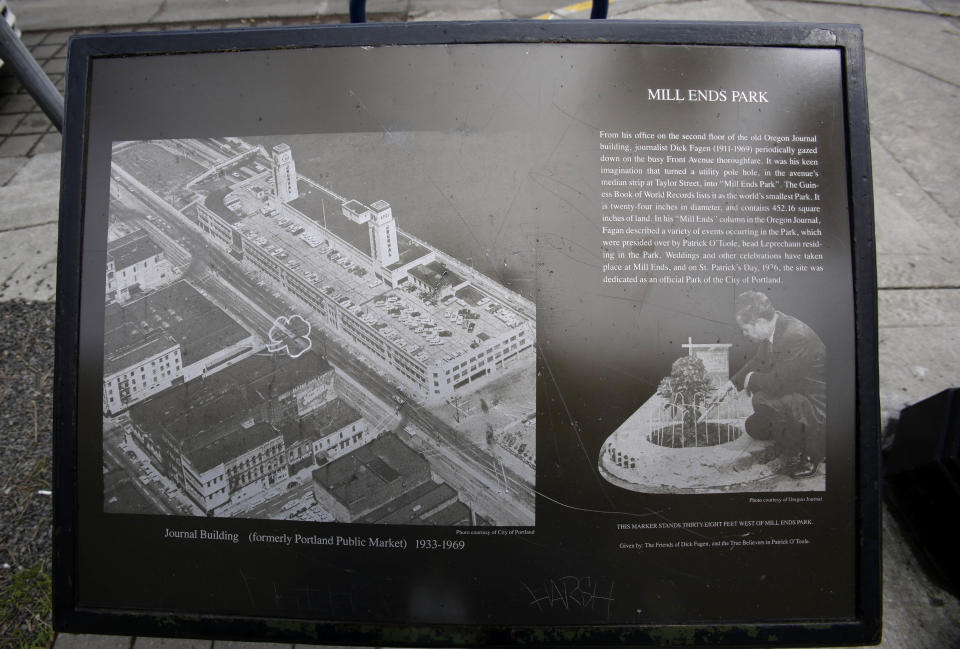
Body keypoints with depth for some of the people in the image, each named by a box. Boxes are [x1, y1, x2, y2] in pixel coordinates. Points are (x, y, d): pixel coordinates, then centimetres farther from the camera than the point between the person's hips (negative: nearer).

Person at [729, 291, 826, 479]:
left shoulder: (796, 338, -33)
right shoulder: (773, 328, -4)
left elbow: (778, 383, -32)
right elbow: (759, 361, 14)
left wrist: (752, 378, -13)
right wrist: (733, 383, 8)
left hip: (819, 405, -10)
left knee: (763, 398, -30)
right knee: (754, 428, 17)